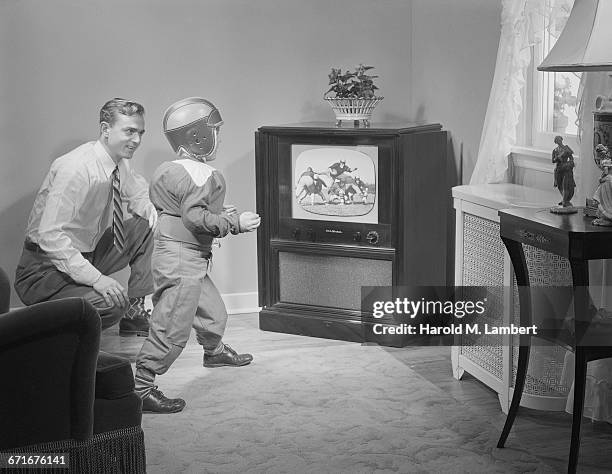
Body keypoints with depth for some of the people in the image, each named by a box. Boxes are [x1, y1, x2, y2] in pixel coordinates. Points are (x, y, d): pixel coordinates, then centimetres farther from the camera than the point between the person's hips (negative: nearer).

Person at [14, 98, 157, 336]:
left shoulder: (120, 164, -2)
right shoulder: (76, 168, -26)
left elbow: (141, 198, 17)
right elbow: (50, 235, -31)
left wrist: (163, 219, -8)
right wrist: (96, 277, -36)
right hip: (47, 268, -9)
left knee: (149, 227, 1)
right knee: (112, 304, -31)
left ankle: (133, 315, 7)